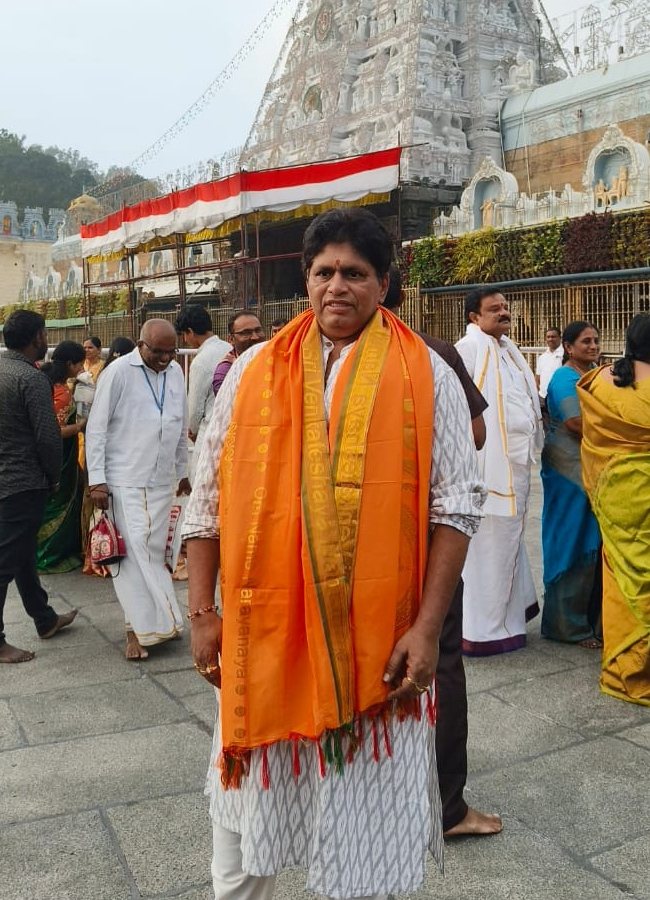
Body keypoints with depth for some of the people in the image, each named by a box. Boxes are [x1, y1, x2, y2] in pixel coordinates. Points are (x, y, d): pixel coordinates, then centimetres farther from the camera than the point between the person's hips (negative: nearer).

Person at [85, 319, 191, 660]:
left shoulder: (176, 372, 7)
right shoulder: (118, 372, -9)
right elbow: (96, 427, -8)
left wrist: (183, 471, 19)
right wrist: (96, 480, -12)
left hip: (161, 480, 5)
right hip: (124, 480, -5)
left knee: (153, 553, 10)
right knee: (133, 554, -4)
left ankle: (152, 620, 21)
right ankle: (139, 627, 3)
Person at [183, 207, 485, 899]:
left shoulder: (425, 376, 0)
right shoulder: (253, 371, 4)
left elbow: (456, 506, -3)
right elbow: (209, 498, 6)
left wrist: (427, 627, -9)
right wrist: (201, 611, 2)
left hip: (377, 640, -1)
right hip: (262, 632, 2)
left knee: (359, 832, 15)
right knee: (247, 812, 17)